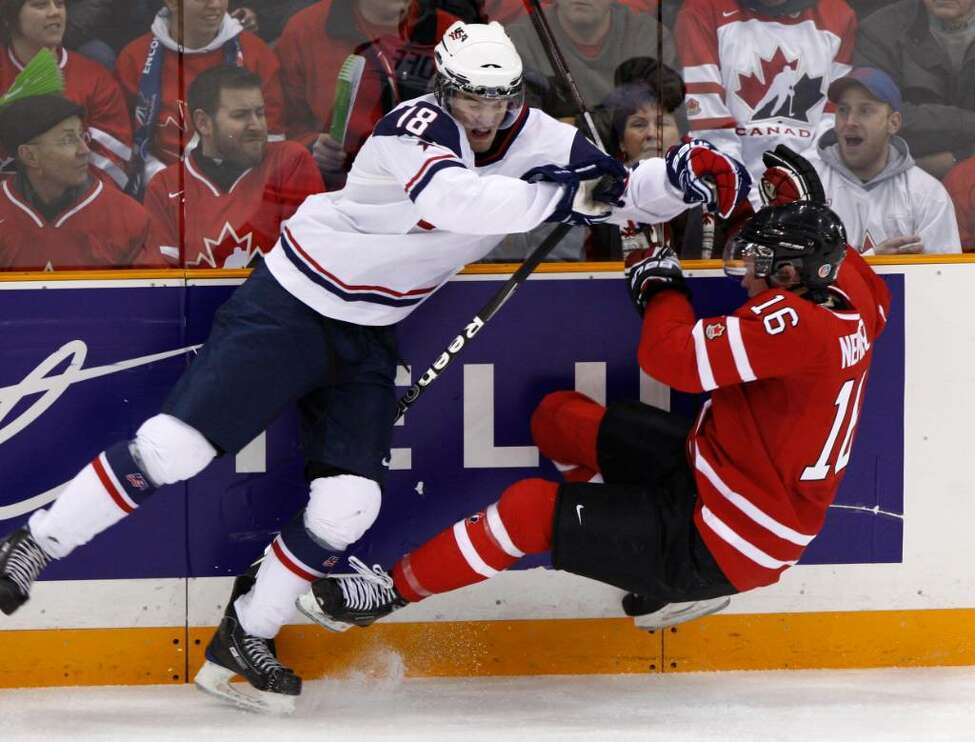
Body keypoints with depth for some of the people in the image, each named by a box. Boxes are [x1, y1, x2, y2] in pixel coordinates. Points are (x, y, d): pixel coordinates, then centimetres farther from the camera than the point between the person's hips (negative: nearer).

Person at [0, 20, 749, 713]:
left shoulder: (539, 143, -4)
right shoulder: (420, 126, -23)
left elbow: (620, 193, 0)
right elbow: (449, 198, -43)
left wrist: (683, 174, -19)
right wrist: (559, 197, -45)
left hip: (366, 339, 6)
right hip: (290, 306, -6)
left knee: (348, 505, -4)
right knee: (179, 443, -14)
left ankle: (245, 639, 13)